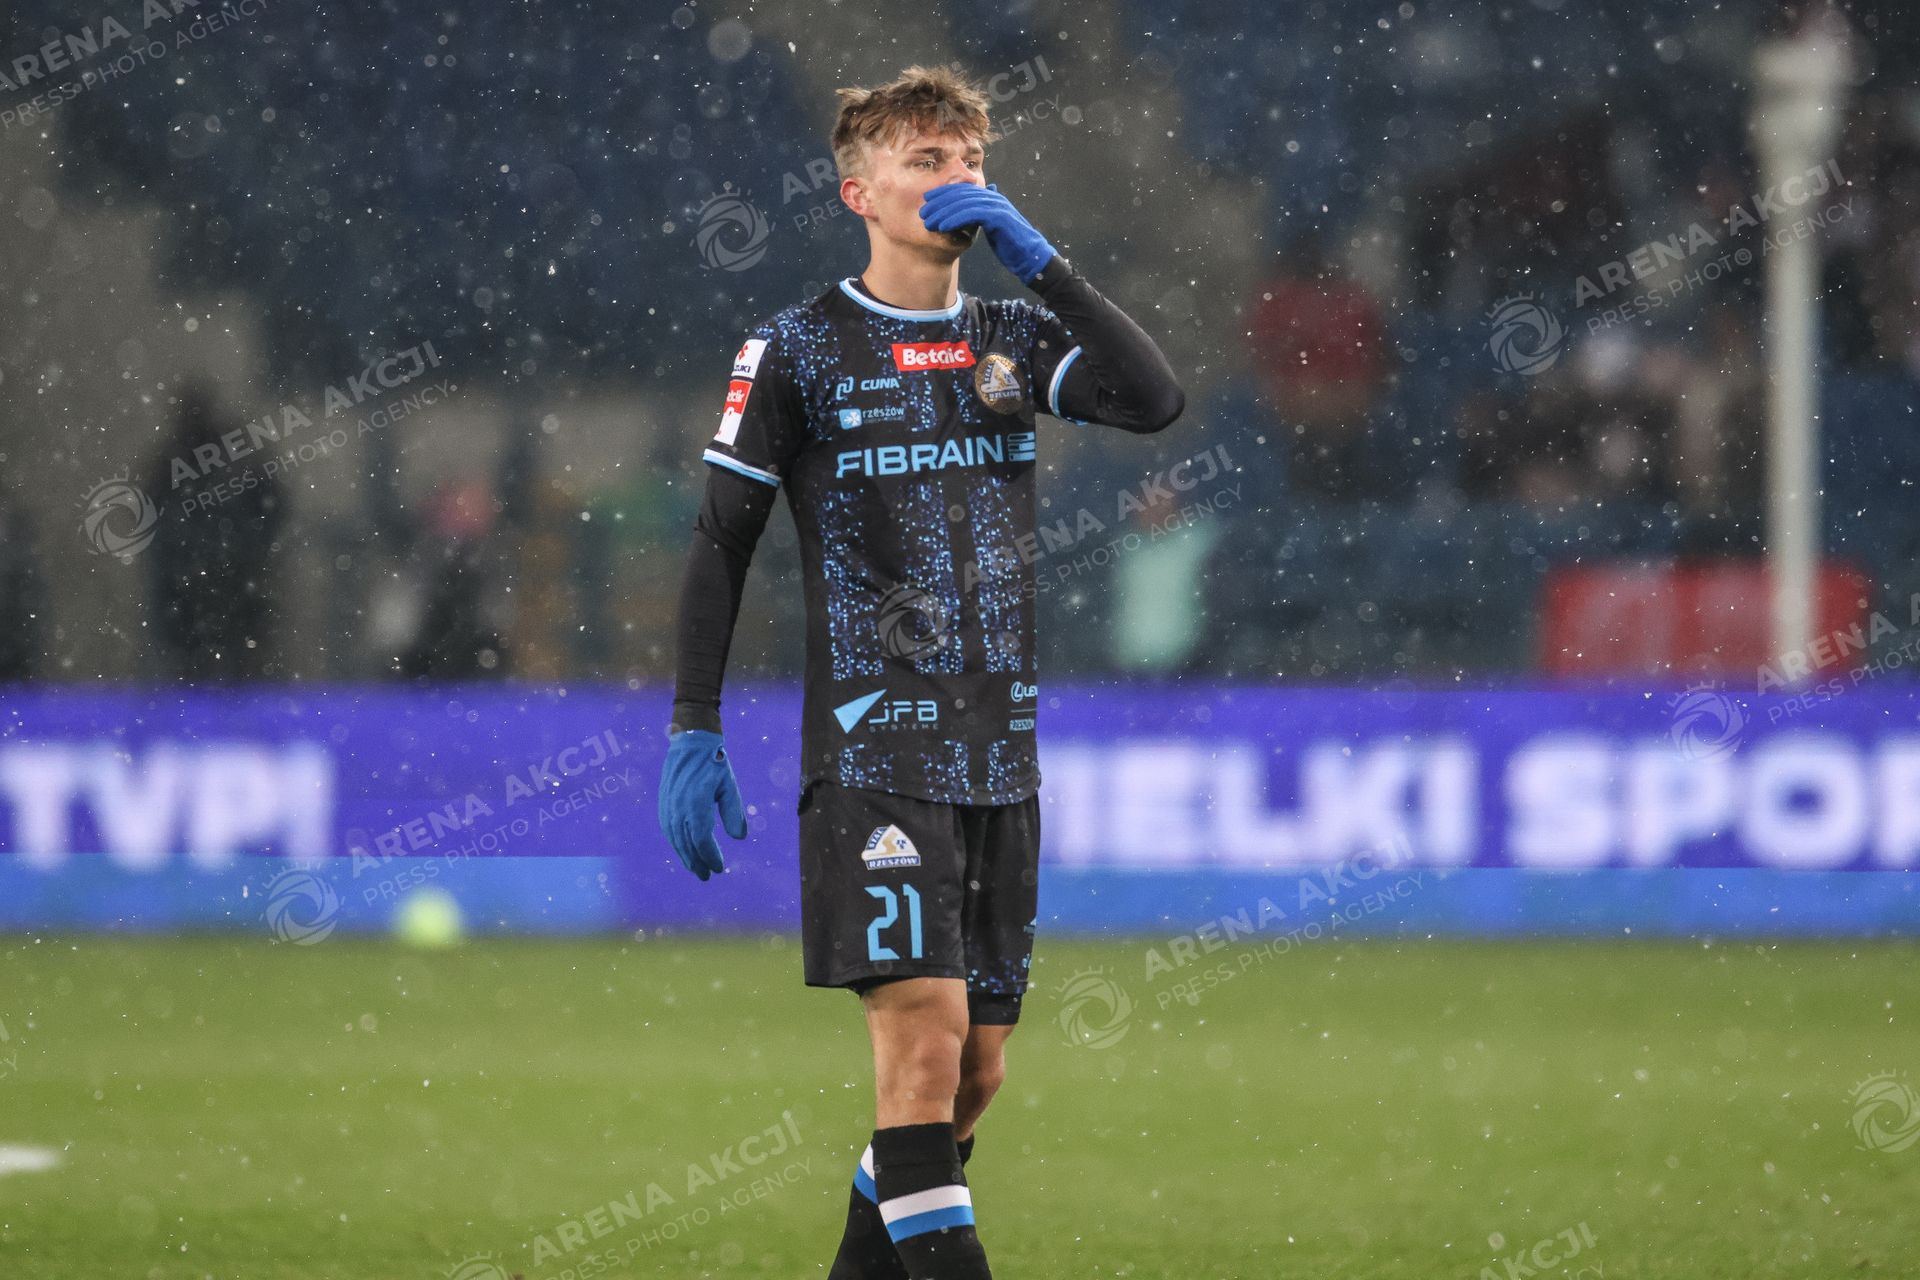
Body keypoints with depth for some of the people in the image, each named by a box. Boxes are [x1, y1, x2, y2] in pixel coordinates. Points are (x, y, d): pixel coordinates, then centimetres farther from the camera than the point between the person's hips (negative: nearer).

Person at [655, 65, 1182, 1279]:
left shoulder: (1013, 340, 11)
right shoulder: (802, 349, 0)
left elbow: (1157, 399, -7)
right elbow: (722, 544, 2)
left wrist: (1037, 257, -9)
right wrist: (694, 731, -4)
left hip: (1000, 756, 5)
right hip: (874, 751, -5)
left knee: (976, 1069, 7)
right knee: (924, 1034, -18)